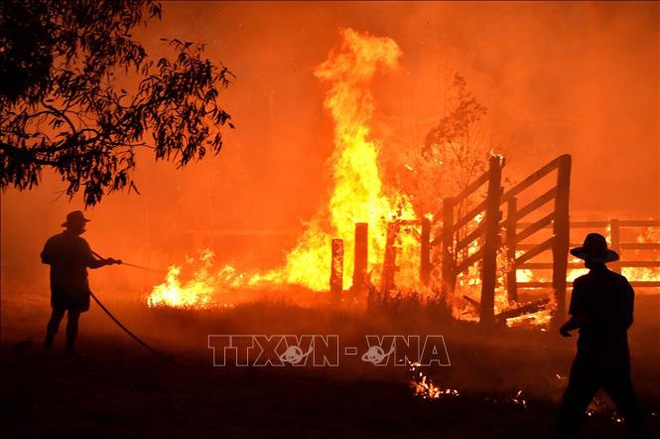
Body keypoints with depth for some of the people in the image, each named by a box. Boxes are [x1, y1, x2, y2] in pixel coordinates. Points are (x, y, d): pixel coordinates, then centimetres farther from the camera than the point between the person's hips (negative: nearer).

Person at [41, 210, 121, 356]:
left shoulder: (53, 241, 1)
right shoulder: (79, 243, -16)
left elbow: (45, 259, 8)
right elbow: (92, 263, -17)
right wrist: (107, 261, -3)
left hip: (57, 285, 5)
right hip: (76, 287, -5)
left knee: (57, 314, 17)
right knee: (73, 317, 1)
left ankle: (48, 344, 16)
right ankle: (69, 349, 2)